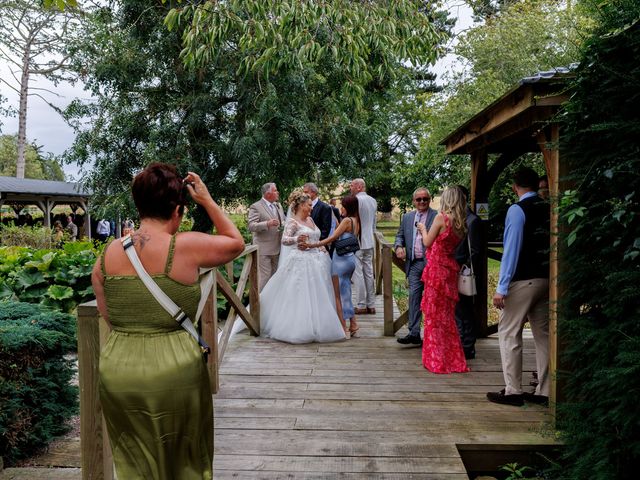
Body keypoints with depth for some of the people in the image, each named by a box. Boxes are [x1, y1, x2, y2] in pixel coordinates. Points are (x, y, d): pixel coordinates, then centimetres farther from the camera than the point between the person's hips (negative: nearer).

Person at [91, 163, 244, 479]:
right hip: (173, 370, -4)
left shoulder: (108, 254, 1)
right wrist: (208, 201, 6)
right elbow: (236, 243, 3)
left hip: (116, 369, 4)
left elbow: (108, 317, 8)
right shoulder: (187, 247, -13)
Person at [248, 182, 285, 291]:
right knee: (264, 276, -6)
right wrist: (267, 224, -32)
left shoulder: (278, 206, 14)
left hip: (278, 248, 7)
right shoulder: (256, 207, -9)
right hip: (264, 249, -7)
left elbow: (283, 222, 26)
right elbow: (251, 226, -18)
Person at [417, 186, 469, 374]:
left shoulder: (441, 217, -13)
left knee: (435, 315, 4)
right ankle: (453, 359, 23)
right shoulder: (462, 222, 5)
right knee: (447, 315, 16)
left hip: (437, 269, -6)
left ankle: (437, 360, 10)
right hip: (451, 271, 7)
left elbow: (427, 243, -7)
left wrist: (423, 229, 12)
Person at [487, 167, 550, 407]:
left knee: (509, 333, 1)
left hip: (523, 280, -7)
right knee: (543, 335, 12)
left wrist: (501, 288, -15)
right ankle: (544, 391, 19)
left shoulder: (517, 210, -12)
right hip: (546, 280, 7)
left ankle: (513, 391, 4)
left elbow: (511, 250, -17)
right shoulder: (548, 209, 8)